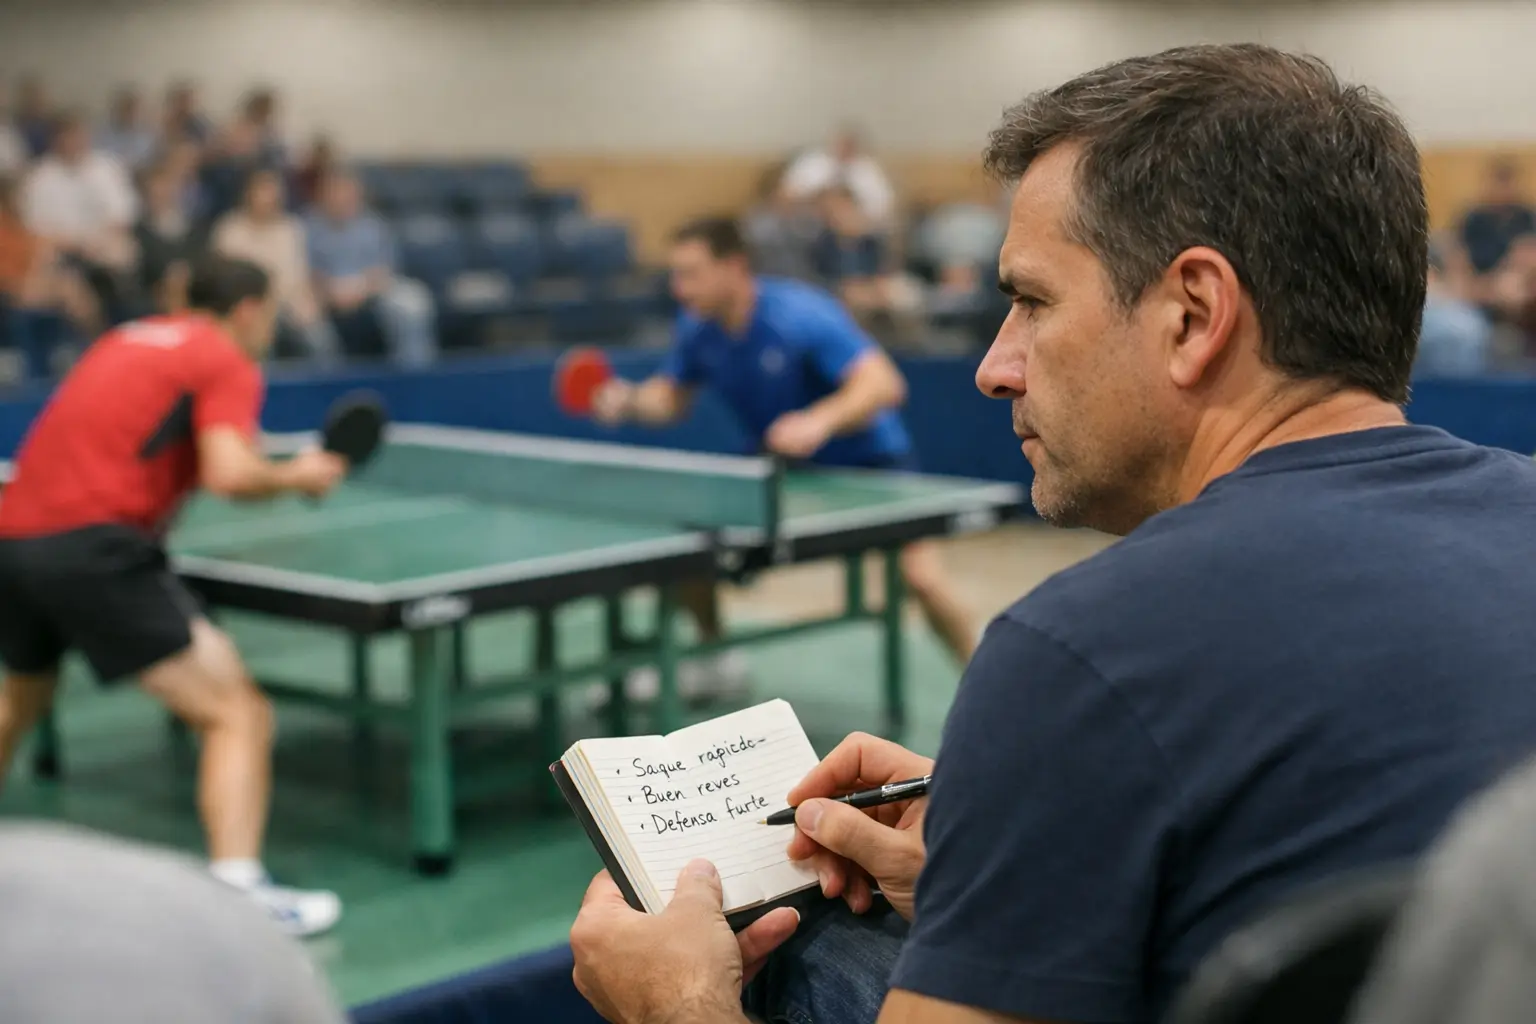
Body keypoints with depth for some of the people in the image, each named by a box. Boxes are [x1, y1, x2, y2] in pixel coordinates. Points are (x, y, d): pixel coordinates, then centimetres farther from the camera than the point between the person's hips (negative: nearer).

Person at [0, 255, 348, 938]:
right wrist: (295, 476, 3)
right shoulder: (228, 363, 2)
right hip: (92, 546, -8)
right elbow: (230, 473, -14)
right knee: (238, 713, -6)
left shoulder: (123, 341, 24)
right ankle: (239, 890, -20)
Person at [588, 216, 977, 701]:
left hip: (867, 461, -6)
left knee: (920, 575, -25)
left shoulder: (800, 314, -30)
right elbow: (672, 396, 5)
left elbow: (884, 384, -38)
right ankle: (714, 663, 17)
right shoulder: (698, 329, -10)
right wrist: (629, 402, -17)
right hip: (781, 463, 7)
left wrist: (820, 420, -55)